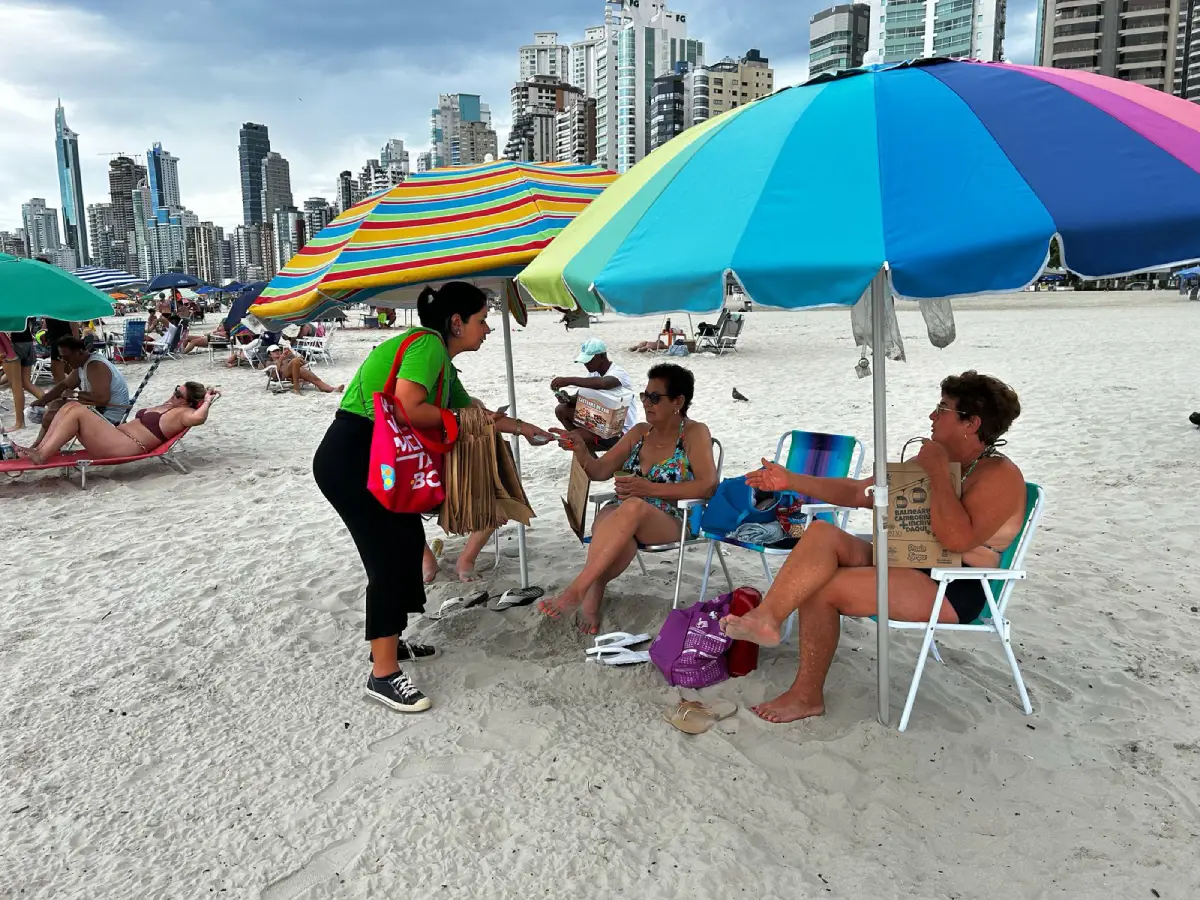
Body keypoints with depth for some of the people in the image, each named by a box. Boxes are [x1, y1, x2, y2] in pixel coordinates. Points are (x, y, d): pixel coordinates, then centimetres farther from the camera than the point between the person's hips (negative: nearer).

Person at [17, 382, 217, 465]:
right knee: (72, 405, 4)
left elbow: (198, 417, -31)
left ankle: (41, 456, -20)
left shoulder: (181, 413, -9)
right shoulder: (167, 407, 22)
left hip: (124, 447, -11)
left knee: (77, 412, -19)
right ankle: (40, 449, -6)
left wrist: (207, 401, -15)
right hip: (116, 437, 11)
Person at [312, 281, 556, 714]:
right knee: (389, 556, -10)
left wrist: (522, 427, 33)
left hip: (373, 461, 10)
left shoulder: (441, 362, 16)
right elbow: (407, 409, -26)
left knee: (407, 544, 15)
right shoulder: (427, 344, -14)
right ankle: (383, 675, -4)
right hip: (349, 459, -10)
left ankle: (388, 641, 29)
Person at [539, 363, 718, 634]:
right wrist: (581, 451, -11)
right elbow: (600, 471, 13)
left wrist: (649, 488, -21)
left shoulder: (695, 433, -1)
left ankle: (575, 590, -40)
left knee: (633, 507, -40)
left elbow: (708, 486, -13)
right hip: (627, 518, 4)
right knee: (621, 539, -38)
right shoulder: (639, 432, 15)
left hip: (669, 523, -3)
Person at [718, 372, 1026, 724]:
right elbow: (858, 491, 17)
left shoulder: (1001, 476, -9)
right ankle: (765, 617, -24)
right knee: (822, 533, -16)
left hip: (952, 589, -8)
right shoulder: (934, 459, 17)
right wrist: (791, 481, 10)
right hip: (902, 564, 8)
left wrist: (938, 473, -20)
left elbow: (957, 539, -27)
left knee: (823, 587, -23)